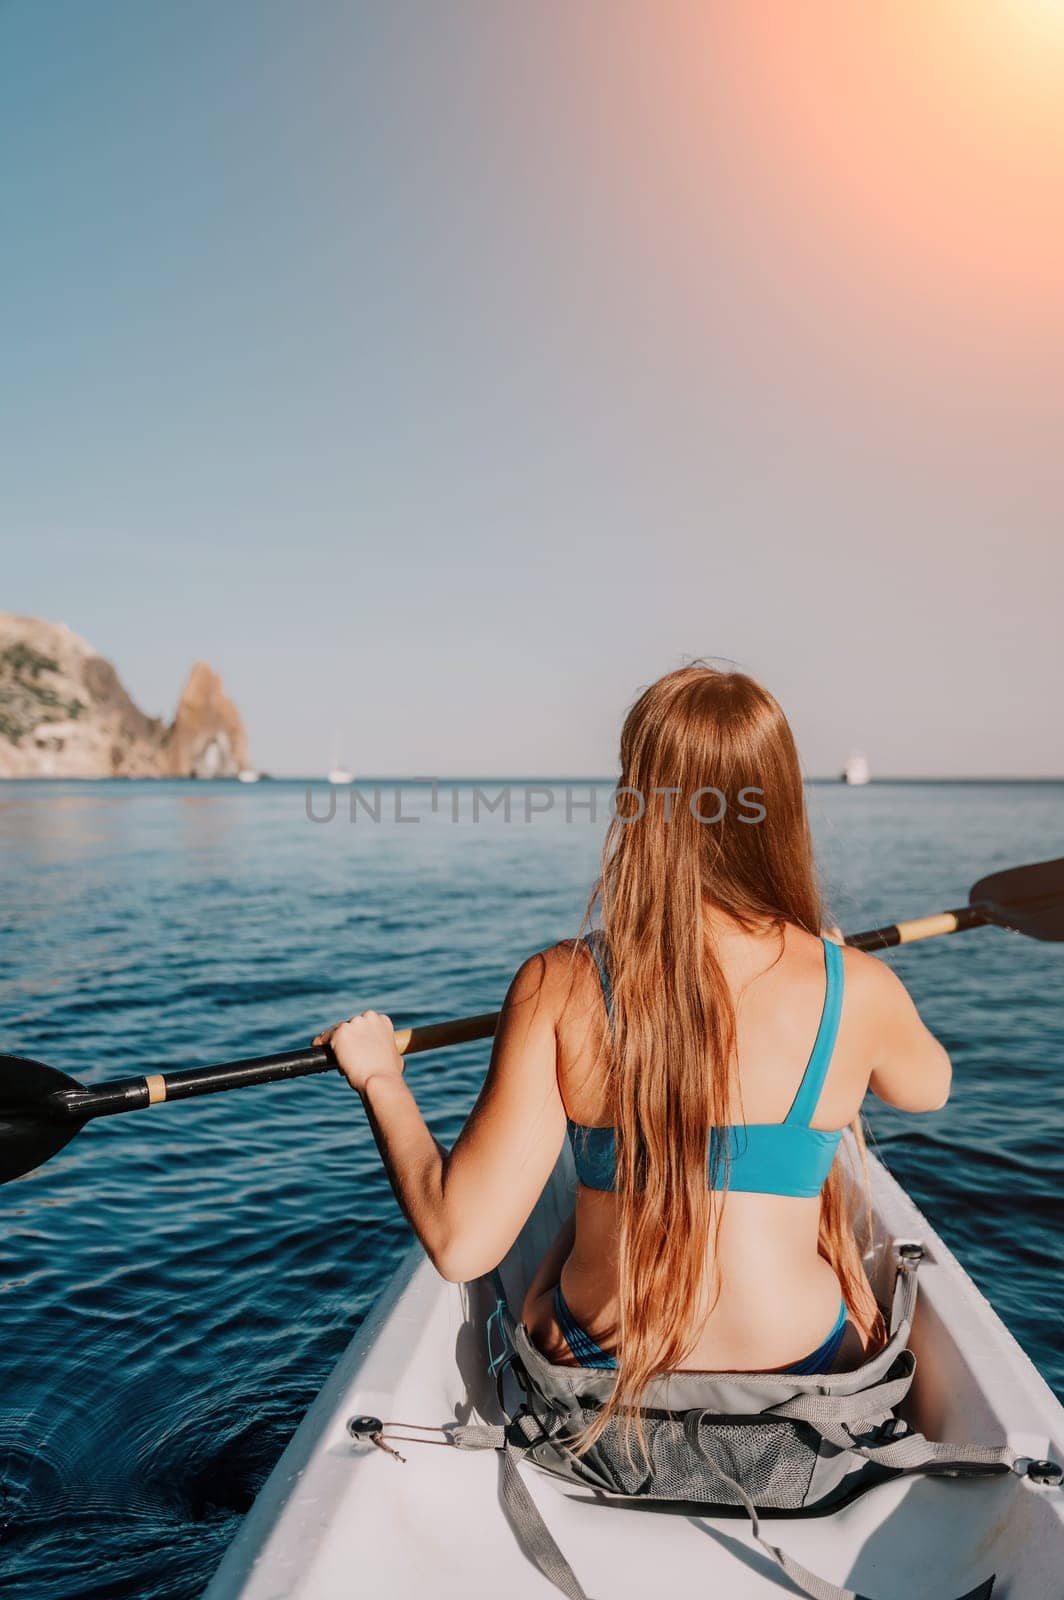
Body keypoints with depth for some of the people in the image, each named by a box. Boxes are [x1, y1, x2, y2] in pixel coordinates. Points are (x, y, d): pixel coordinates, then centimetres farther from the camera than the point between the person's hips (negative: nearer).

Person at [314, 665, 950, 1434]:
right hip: (805, 1369, 1)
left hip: (594, 1369, 0)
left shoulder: (558, 987, -21)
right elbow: (929, 1087, 9)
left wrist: (381, 1079, -5)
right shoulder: (856, 988, -17)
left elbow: (459, 1243, -20)